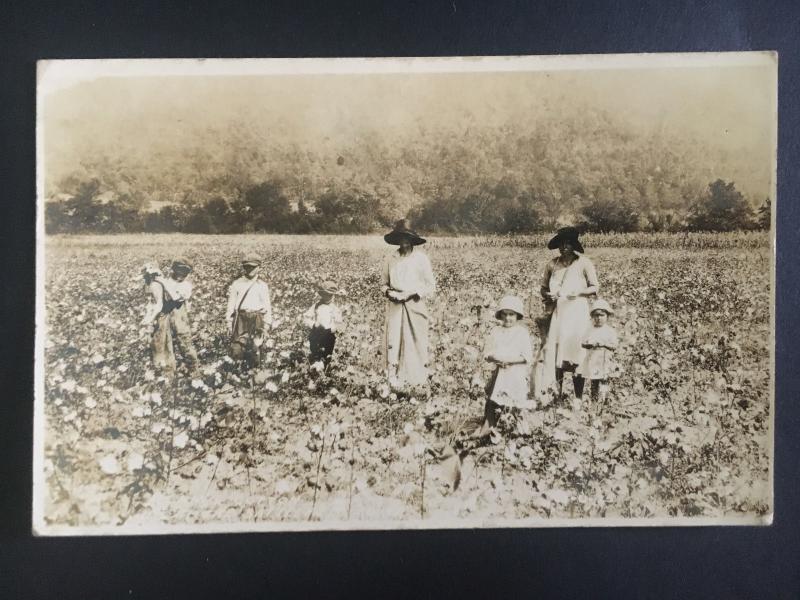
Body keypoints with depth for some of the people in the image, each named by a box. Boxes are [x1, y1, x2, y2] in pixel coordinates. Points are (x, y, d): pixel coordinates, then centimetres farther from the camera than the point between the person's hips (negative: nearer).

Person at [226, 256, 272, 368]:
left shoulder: (263, 286, 8)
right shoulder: (236, 284, 8)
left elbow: (267, 307, 8)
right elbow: (231, 305, 8)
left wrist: (266, 326, 4)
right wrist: (229, 322, 2)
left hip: (257, 321, 0)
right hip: (241, 319, 0)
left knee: (255, 351, 1)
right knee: (237, 350, -7)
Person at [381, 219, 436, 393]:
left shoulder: (421, 259, -3)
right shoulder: (391, 259, 6)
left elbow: (431, 286, -1)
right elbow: (383, 283, 17)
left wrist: (411, 294, -13)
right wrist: (389, 292, -5)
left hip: (415, 306, -2)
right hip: (395, 307, 2)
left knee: (417, 342, 2)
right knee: (393, 341, -3)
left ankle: (420, 379, 18)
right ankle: (395, 380, 4)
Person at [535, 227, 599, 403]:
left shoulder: (583, 263, -1)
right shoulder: (552, 264, 8)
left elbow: (595, 288, 1)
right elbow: (543, 287, 16)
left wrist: (579, 292, -16)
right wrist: (548, 295, -6)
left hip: (576, 313, -3)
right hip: (556, 313, 3)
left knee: (575, 353, -4)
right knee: (553, 351, 0)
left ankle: (578, 398, 3)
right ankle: (558, 394, 10)